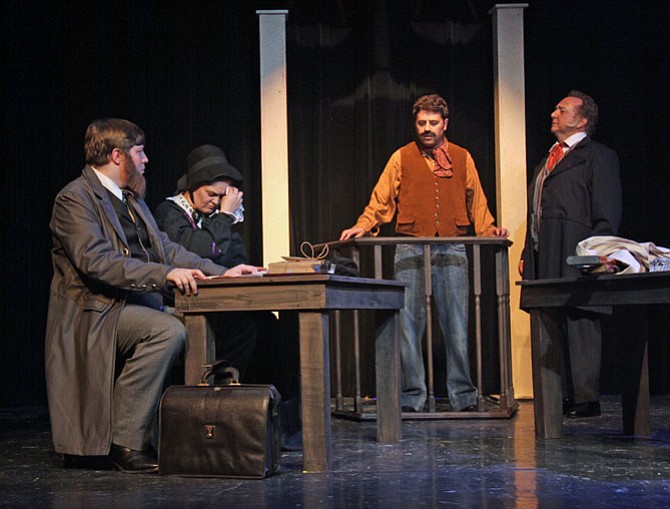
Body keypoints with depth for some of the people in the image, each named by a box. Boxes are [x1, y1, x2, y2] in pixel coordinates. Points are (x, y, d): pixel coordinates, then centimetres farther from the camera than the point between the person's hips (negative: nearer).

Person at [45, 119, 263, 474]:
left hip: (135, 306, 9)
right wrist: (166, 274, -29)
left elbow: (166, 248, 19)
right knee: (169, 331, -32)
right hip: (95, 313, -9)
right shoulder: (75, 199, -8)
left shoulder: (132, 200, 21)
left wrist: (221, 273, 7)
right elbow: (95, 261, -22)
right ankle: (126, 443, -24)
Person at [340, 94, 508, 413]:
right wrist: (363, 226, -6)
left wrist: (488, 229, 2)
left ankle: (464, 397, 7)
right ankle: (411, 398, 5)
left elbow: (476, 202, 17)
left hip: (452, 251, 1)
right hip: (410, 251, -1)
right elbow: (381, 201, 9)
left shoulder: (462, 158, 14)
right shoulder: (402, 158, 10)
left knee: (456, 326, 1)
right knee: (409, 326, -1)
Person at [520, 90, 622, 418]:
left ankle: (586, 399, -4)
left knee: (579, 326, -8)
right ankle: (560, 396, 12)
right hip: (543, 259, 8)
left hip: (574, 257, -8)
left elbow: (607, 214, -7)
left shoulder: (598, 157, 0)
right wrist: (526, 254, 16)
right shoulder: (548, 160, 24)